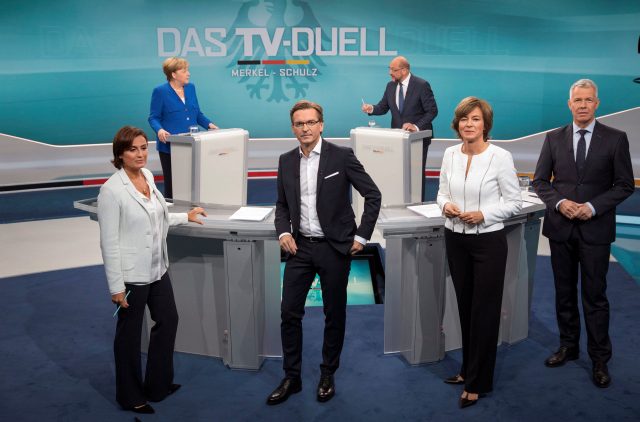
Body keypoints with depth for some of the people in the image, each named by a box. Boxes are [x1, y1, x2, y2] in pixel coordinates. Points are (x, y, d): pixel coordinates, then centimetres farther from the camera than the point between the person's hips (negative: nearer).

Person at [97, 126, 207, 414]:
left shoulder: (148, 176, 4)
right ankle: (130, 396, 30)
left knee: (168, 321, 18)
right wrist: (116, 286, -17)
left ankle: (158, 385, 37)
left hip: (157, 269, 8)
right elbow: (108, 242, -18)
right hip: (132, 274, -8)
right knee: (129, 334, 10)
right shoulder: (112, 190, -19)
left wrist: (185, 217, 24)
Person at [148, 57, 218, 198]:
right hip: (170, 146, -5)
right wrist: (159, 130, -25)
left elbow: (197, 114, 17)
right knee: (172, 183, 2)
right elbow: (153, 118, -6)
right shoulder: (160, 91, -6)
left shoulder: (190, 88, 11)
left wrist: (209, 124, 1)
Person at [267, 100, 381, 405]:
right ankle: (291, 377, 18)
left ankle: (328, 375, 26)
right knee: (289, 312, 3)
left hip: (334, 247, -3)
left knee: (334, 314, 8)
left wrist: (361, 236, -7)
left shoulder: (341, 156, -8)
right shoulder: (286, 161, 5)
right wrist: (283, 232, -3)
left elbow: (373, 195, -5)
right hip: (300, 247, 4)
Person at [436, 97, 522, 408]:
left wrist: (484, 215, -20)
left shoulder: (500, 157, -12)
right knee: (465, 306, 16)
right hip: (455, 239, 5)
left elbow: (514, 203, -7)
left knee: (484, 311, 4)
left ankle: (477, 383, 16)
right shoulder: (450, 154, 2)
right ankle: (469, 368, 33)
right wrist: (445, 205, -9)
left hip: (488, 241, -5)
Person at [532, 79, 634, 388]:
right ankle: (568, 346, 29)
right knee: (564, 293, 13)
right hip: (560, 227, 3)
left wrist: (594, 206, -15)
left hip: (596, 229, -2)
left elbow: (625, 185, -2)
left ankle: (599, 359, 15)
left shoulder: (616, 139, -2)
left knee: (595, 296, 3)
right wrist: (559, 202, -12)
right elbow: (540, 181, 6)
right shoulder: (554, 138, 4)